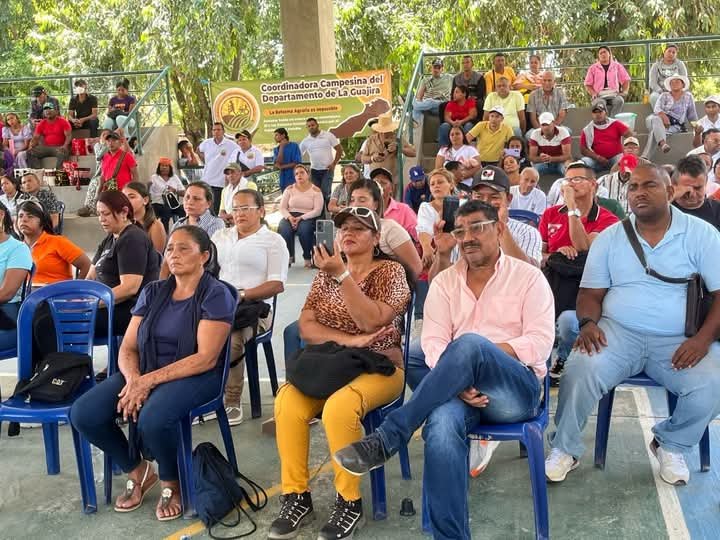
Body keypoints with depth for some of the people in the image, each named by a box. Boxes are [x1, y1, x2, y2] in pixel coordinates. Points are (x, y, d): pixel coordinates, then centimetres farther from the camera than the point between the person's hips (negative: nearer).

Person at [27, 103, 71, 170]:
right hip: (45, 147, 4)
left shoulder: (63, 122, 1)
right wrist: (31, 146, -13)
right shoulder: (41, 124, 12)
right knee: (30, 152, -17)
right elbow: (35, 137, 8)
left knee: (63, 153, -39)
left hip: (59, 147, -4)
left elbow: (68, 135, -9)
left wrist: (65, 146, -28)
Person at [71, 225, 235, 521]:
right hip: (144, 372, 6)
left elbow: (206, 358, -17)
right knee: (83, 414, -15)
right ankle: (137, 471, 11)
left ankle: (171, 483, -2)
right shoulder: (152, 292, 10)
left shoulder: (216, 294, -8)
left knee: (153, 418, -35)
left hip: (195, 376, -6)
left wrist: (149, 381, -21)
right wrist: (134, 379, -16)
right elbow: (128, 348, 7)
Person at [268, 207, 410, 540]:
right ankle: (296, 497, -13)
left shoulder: (390, 271, -1)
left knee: (339, 406, -35)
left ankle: (349, 503, -17)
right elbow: (306, 326, 2)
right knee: (287, 402, -27)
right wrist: (347, 339, -13)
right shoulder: (326, 274, 13)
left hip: (378, 367, -4)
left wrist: (342, 275, -23)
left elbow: (371, 320, -18)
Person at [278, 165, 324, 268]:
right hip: (290, 216, 2)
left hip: (308, 218, -2)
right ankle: (289, 257, -12)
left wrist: (301, 218, -17)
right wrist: (289, 217, -15)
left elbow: (317, 211, -6)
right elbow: (282, 207, 7)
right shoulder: (289, 189, 13)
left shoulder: (316, 190, 4)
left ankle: (307, 258, -16)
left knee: (304, 229, -36)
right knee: (284, 229, -31)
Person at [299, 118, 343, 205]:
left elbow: (339, 149, -1)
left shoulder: (328, 136, -2)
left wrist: (334, 164, -8)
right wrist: (295, 169, -2)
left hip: (327, 169, -4)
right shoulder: (305, 141, 6)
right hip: (314, 171, 4)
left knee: (325, 193, -12)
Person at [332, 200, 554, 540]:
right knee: (441, 424, -35)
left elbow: (540, 344, -5)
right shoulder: (444, 282, 13)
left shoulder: (528, 277, 6)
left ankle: (385, 440, -30)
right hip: (460, 389, 2)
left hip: (517, 390, -2)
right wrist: (458, 378, -21)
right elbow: (433, 342, 0)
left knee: (468, 343, -35)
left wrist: (474, 354, -14)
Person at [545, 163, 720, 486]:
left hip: (679, 341, 0)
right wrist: (588, 322, -14)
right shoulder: (610, 238, 8)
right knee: (580, 371, -28)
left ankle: (671, 444, 6)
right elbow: (591, 293, 8)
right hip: (618, 333, 0)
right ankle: (565, 449, -3)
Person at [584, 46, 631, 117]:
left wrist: (625, 92, 2)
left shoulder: (617, 66, 19)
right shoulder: (593, 68, 17)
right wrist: (593, 93, -5)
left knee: (619, 101, -35)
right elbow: (588, 85, 14)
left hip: (614, 94, 1)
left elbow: (626, 80, 20)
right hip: (599, 96, -1)